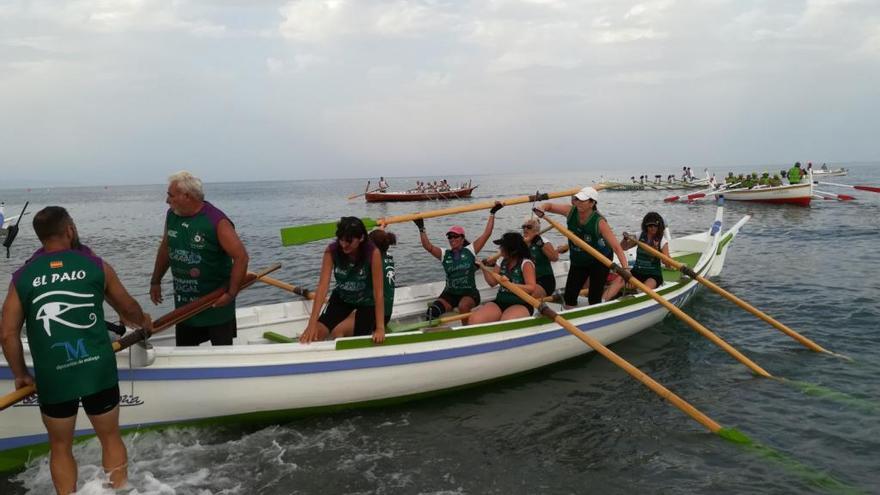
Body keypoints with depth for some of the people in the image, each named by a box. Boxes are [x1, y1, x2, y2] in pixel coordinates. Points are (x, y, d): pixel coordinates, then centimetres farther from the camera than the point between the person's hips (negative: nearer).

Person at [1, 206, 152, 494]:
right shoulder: (96, 265, 0)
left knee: (60, 447, 19)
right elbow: (129, 308, 12)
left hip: (51, 379, 1)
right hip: (98, 370, 0)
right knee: (111, 439, 17)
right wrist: (143, 323, 34)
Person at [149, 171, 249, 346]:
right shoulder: (171, 215, 0)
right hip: (184, 301, 6)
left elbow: (241, 257, -22)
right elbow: (165, 248, 15)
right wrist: (156, 281, 16)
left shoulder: (217, 222, -21)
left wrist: (231, 294, -22)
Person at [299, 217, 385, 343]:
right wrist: (312, 323, -36)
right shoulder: (331, 251, -24)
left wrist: (380, 328, -32)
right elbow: (323, 286, -29)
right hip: (342, 297, 2)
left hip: (367, 300, -2)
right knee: (317, 333, -14)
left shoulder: (373, 253, -31)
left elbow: (378, 292, -30)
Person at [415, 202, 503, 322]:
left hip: (469, 293, -2)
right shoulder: (444, 254, 7)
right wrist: (421, 229, -20)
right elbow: (428, 247, -9)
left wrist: (492, 213, -9)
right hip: (450, 294, 2)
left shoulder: (470, 250, 2)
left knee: (463, 306, -35)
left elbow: (487, 233, -5)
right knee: (433, 310, -25)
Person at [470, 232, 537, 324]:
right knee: (474, 320, -22)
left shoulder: (526, 264, -7)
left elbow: (531, 288, -17)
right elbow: (492, 282, 17)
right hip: (500, 302, 6)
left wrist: (510, 284, -27)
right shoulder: (502, 262, 13)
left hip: (520, 305, -6)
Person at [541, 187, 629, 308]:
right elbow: (549, 206, -2)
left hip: (600, 261, -5)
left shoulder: (599, 222, -28)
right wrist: (541, 209, -26)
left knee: (594, 300, -3)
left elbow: (616, 247, -33)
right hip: (578, 261, 5)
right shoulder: (571, 212, -15)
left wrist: (625, 268, -45)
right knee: (569, 298, 4)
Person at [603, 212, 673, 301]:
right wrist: (625, 239, -7)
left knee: (647, 288, -37)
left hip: (653, 275, -2)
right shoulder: (640, 236, 7)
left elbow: (667, 262, -10)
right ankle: (601, 301, -41)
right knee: (618, 280, -27)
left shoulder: (662, 241, -2)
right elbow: (623, 247, 15)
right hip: (637, 272, 2)